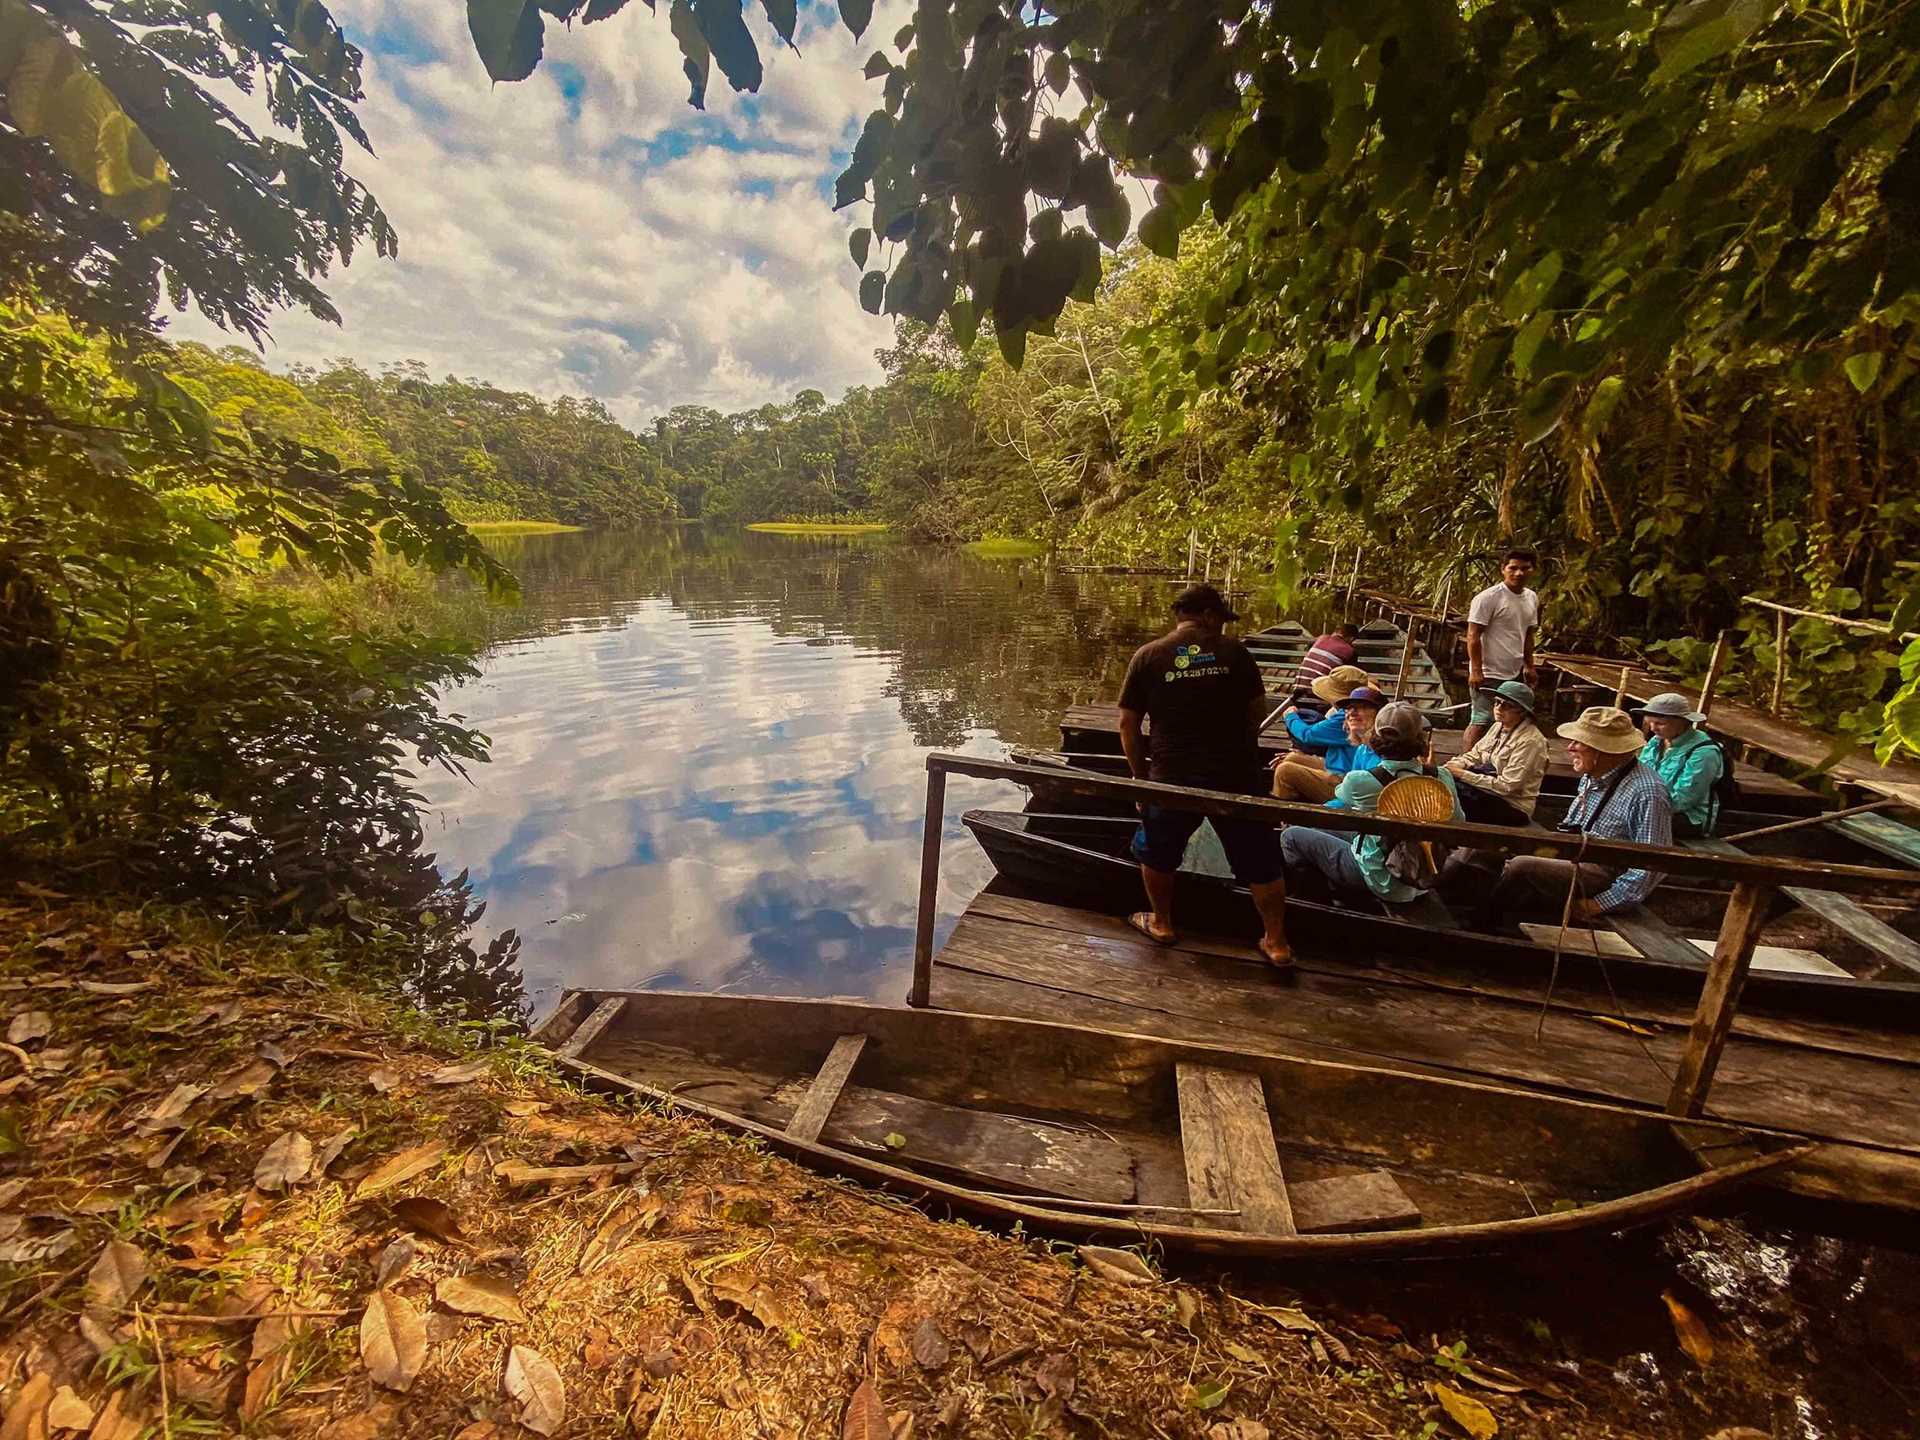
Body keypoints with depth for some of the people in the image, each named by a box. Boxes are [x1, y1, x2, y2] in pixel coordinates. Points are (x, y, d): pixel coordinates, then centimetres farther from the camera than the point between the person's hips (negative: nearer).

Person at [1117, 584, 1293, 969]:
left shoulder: (1148, 656, -1)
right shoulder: (1233, 650, 0)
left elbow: (1128, 725, 0)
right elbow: (1258, 710, 7)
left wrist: (1141, 777, 11)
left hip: (1172, 777, 0)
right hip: (1236, 774, 1)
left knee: (1157, 853, 24)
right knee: (1259, 859, 16)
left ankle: (1162, 924, 39)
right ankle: (1276, 943, 26)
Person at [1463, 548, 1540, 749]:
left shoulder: (1532, 599, 11)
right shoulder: (1488, 597, -13)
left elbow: (1528, 635, 21)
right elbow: (1473, 636, -15)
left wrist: (1529, 666, 20)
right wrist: (1476, 671, -19)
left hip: (1514, 674, 8)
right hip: (1489, 673, -8)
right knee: (1481, 721, -9)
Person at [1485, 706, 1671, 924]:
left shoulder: (1646, 793, -22)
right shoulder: (1592, 776, 5)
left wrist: (1600, 904, -20)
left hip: (1607, 874, -9)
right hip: (1575, 861, 9)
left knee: (1521, 866, -22)